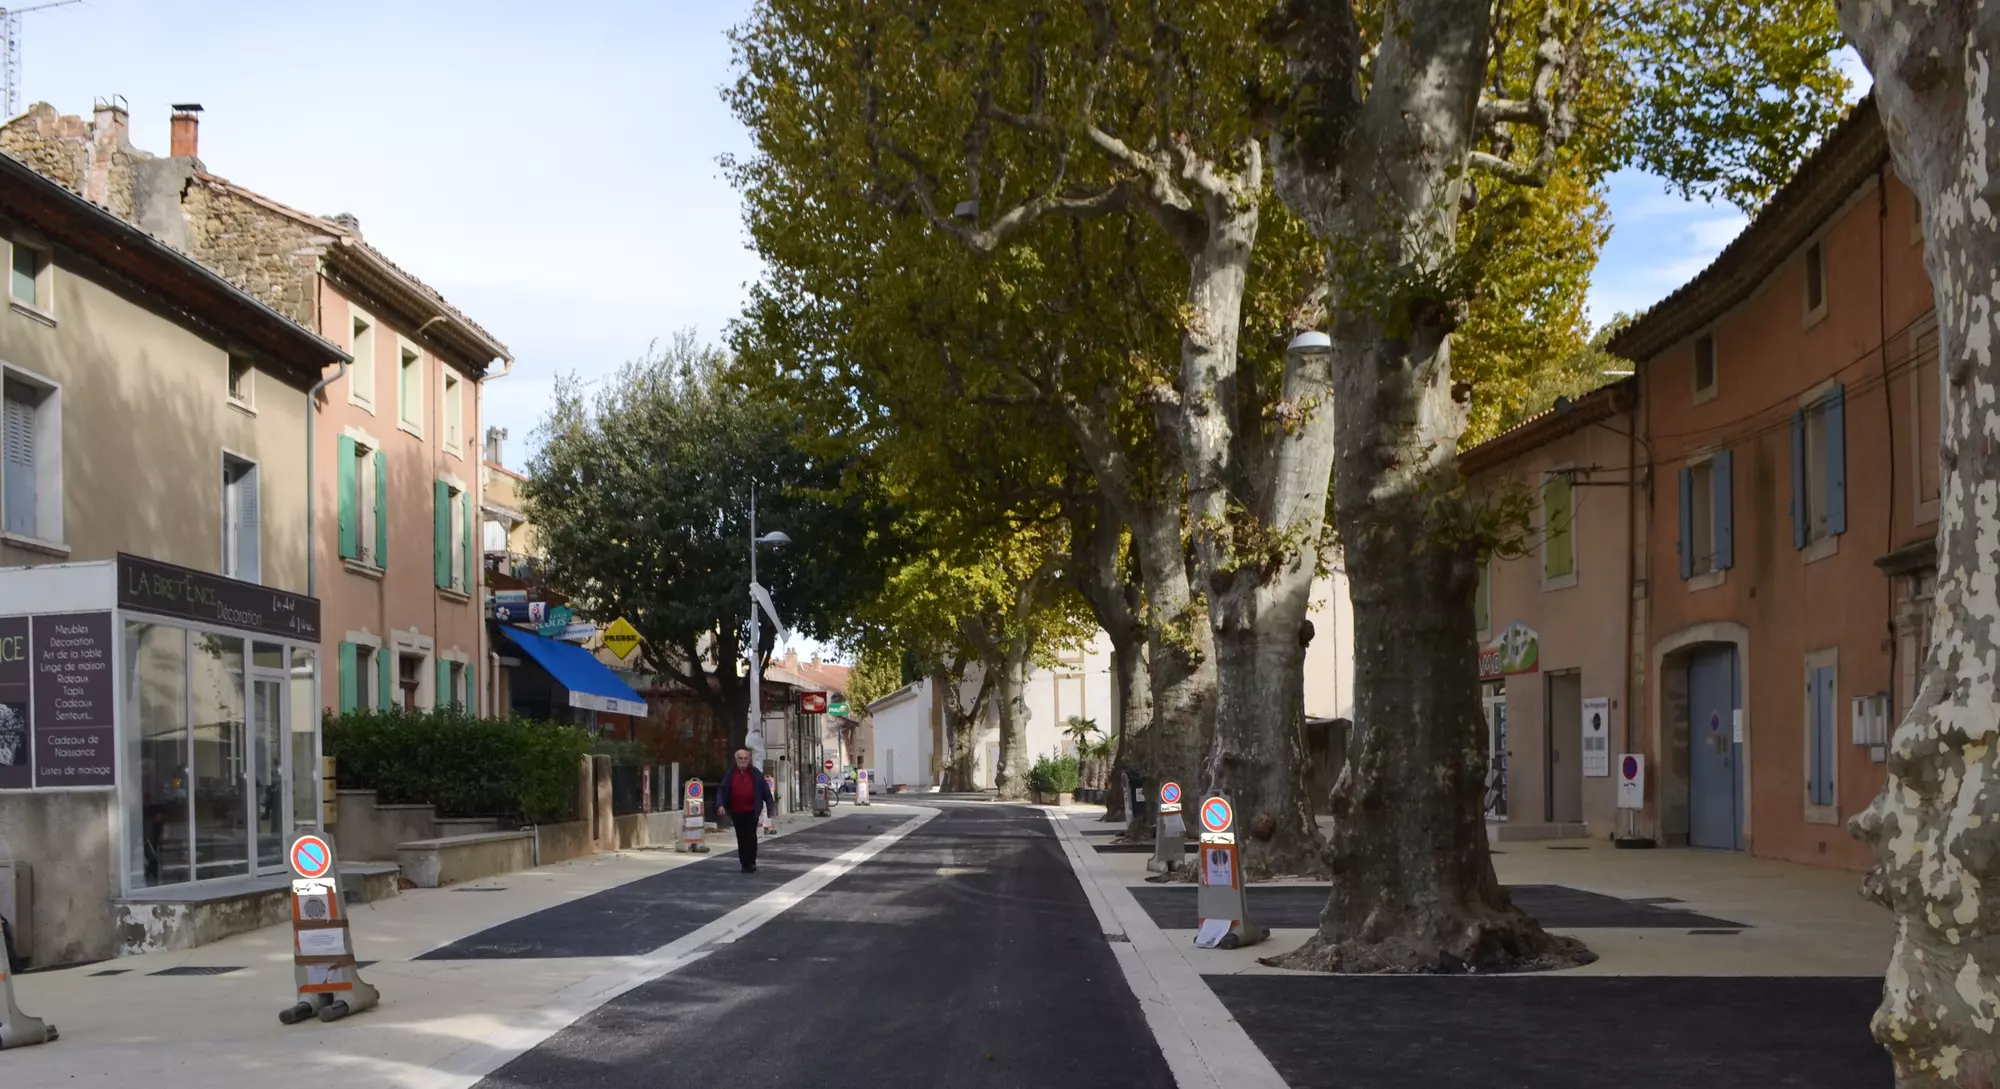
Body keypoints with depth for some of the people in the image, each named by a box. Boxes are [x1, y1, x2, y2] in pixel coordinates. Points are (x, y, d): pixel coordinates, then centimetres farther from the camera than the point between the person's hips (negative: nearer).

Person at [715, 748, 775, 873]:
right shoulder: (730, 774, 5)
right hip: (736, 812, 2)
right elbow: (722, 791, 4)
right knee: (741, 838, 8)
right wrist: (720, 804, -12)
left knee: (751, 837, -8)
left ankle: (751, 863, -1)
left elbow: (765, 790, 3)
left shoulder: (755, 774, 2)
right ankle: (744, 864, 15)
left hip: (751, 811, -2)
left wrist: (771, 806, 0)